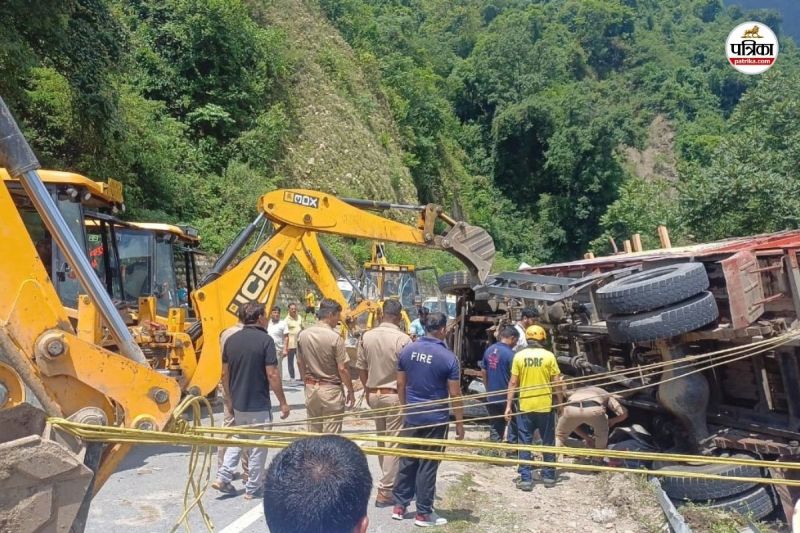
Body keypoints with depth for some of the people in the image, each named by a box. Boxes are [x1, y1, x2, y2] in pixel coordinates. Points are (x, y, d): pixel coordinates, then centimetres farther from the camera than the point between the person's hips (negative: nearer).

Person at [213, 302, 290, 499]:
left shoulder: (231, 340, 2)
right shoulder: (265, 340, -15)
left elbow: (225, 374, 8)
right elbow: (272, 375, -17)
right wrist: (283, 402, -9)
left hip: (238, 403, 6)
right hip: (259, 405, -6)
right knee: (258, 446, 8)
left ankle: (223, 477, 17)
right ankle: (253, 488, 17)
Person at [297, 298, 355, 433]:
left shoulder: (303, 335, -1)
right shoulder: (335, 337, -17)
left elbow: (300, 363, 9)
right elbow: (342, 369, -15)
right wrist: (350, 391, -4)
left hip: (311, 388, 5)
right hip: (331, 389, -5)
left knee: (313, 431, 17)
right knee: (331, 435, 5)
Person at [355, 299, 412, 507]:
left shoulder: (366, 337, -1)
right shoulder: (403, 339, -17)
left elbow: (361, 368, 6)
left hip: (374, 394, 6)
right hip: (395, 396, -6)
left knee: (381, 441, 19)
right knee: (393, 443, 2)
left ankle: (389, 481, 33)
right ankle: (385, 491, 5)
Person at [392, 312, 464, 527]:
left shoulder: (407, 350, -2)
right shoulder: (448, 357, -15)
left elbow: (401, 384, 5)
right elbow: (455, 395, -11)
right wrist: (460, 424, -1)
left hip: (412, 416, 4)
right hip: (436, 419, -4)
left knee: (407, 461, 16)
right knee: (427, 465, 5)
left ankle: (399, 506, 24)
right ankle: (423, 513, 16)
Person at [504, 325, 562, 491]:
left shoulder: (519, 356, -4)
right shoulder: (549, 356, -5)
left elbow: (513, 383, -4)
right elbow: (556, 383, -3)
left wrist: (508, 405, 2)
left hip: (525, 406, 0)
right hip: (545, 406, 0)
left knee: (525, 443, 7)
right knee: (548, 442, 15)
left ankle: (526, 479, 7)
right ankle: (549, 476, 24)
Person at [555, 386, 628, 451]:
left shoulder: (574, 393, 44)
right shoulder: (605, 394, 40)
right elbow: (623, 413, 30)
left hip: (571, 409, 2)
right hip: (594, 410, -1)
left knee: (559, 436, 27)